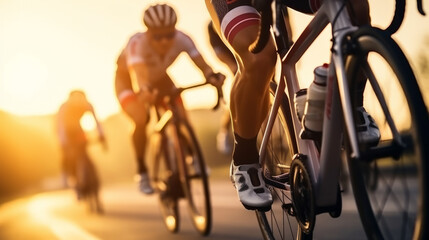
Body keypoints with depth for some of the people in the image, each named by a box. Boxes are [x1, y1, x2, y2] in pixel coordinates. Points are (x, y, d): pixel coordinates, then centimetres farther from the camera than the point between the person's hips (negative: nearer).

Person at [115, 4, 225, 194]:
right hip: (129, 80, -3)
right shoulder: (137, 43, -38)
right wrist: (144, 89, -75)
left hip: (160, 81, 4)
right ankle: (142, 172, -8)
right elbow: (138, 73, -54)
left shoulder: (181, 39, -30)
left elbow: (199, 61, -43)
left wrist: (211, 75, -65)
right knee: (141, 119, -28)